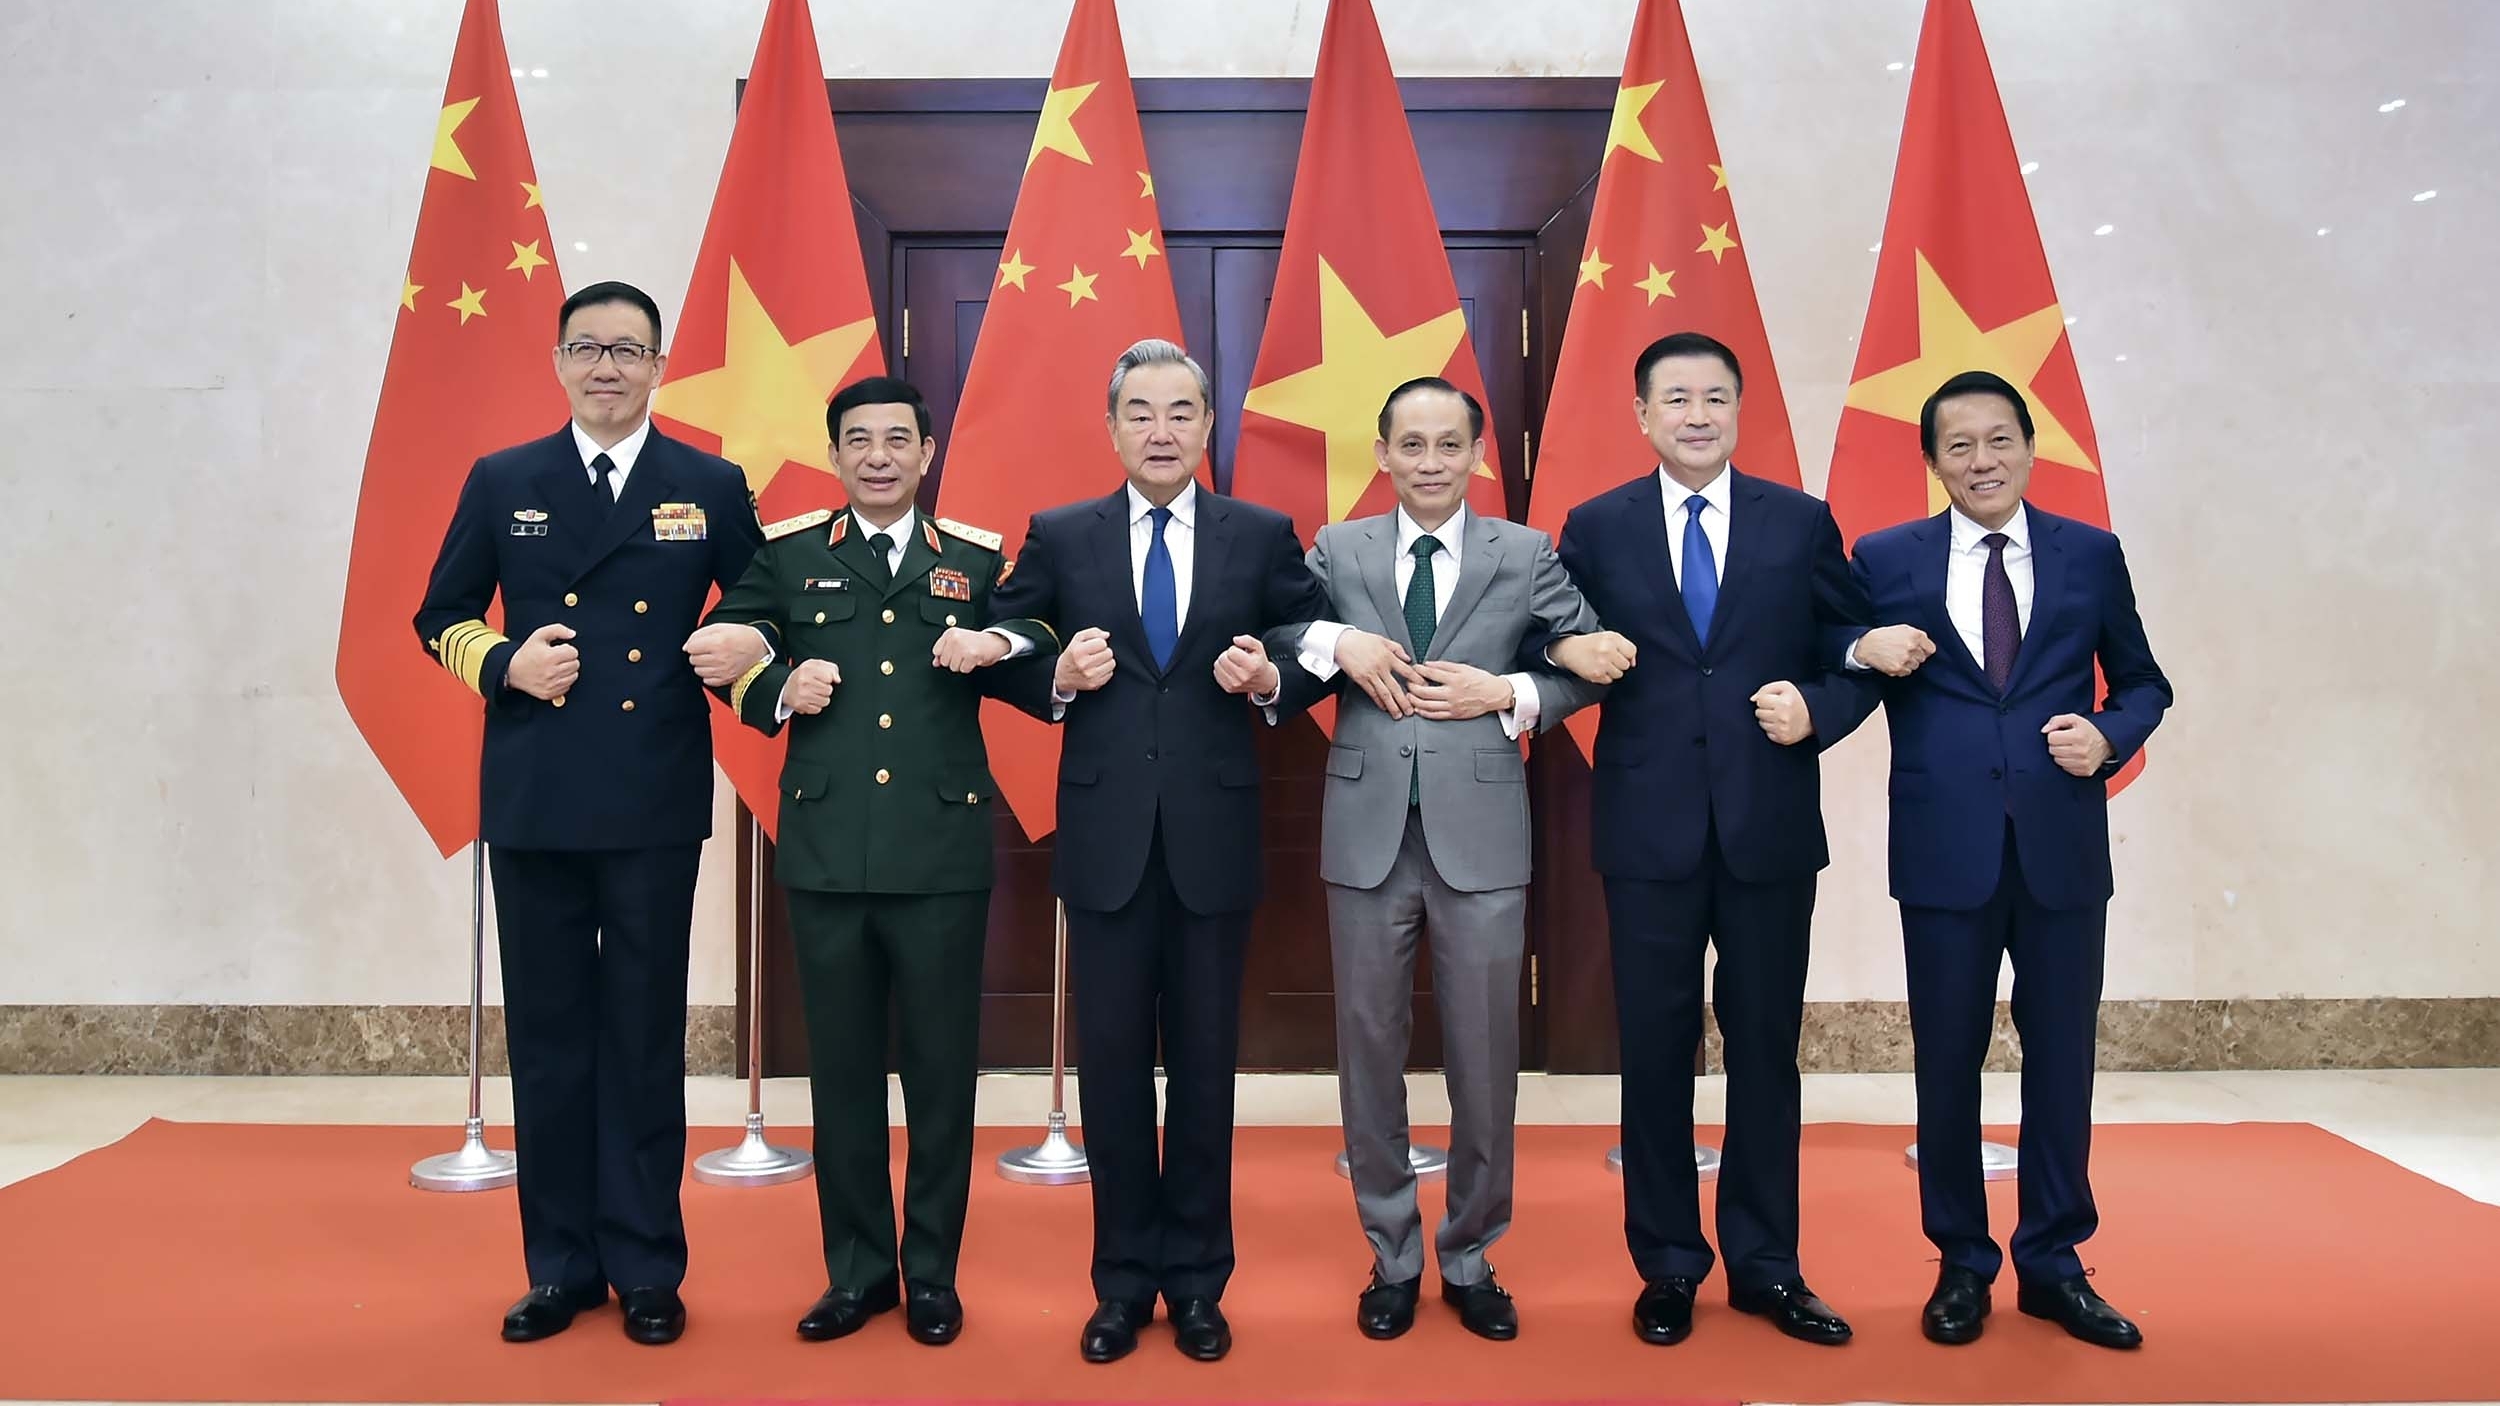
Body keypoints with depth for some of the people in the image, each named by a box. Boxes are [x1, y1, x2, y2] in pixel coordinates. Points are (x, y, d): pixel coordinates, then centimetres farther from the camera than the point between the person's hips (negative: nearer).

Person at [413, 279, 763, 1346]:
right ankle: (561, 1266, 21)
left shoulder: (711, 487, 5)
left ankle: (646, 1268, 18)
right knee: (546, 1034, 8)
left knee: (646, 1036, 5)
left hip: (655, 805, -1)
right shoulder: (501, 483, 7)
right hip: (532, 802, 2)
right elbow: (442, 619, 12)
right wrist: (503, 664, -7)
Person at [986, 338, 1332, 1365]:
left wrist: (1270, 683, -15)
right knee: (1112, 1062, 7)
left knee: (1204, 1063, 9)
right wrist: (1059, 678, -13)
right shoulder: (1059, 537, 5)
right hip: (1105, 837, 1)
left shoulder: (1264, 536, 4)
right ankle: (1124, 1281, 23)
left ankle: (1196, 1282, 24)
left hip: (1213, 837, 0)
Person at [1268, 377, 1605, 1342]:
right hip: (1367, 834, 1)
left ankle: (1470, 1262, 26)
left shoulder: (1527, 555, 5)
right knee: (1370, 1052, 9)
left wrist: (1509, 696, -9)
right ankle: (1393, 1259, 27)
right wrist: (1332, 641, -14)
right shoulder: (1337, 550, 6)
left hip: (1480, 837, 0)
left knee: (1485, 1061, 7)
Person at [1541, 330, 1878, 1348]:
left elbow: (1856, 658, 7)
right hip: (1648, 827, 0)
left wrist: (1819, 711, -12)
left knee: (1765, 1047, 9)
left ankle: (1766, 1266, 25)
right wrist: (1568, 652, -13)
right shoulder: (1595, 528, 4)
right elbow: (1546, 639, 9)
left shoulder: (1801, 523, 5)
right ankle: (1667, 1266, 23)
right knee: (1655, 1050, 7)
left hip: (1771, 827, 1)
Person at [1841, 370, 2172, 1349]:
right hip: (1944, 851, -1)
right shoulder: (1886, 559, 4)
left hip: (2064, 846, 1)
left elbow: (2142, 681, 13)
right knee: (1947, 1062, 8)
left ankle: (2053, 1265, 25)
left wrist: (2110, 735, -7)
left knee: (2062, 1058, 9)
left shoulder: (2091, 555, 7)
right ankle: (1962, 1264, 24)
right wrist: (1860, 653, -16)